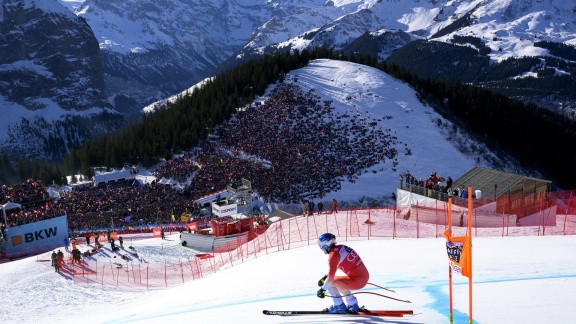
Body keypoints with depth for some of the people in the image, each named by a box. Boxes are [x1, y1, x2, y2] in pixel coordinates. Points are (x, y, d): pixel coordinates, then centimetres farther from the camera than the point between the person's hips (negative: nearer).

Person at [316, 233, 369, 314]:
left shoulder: (333, 255, -14)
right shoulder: (341, 247, 11)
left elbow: (330, 277, -16)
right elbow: (334, 267, 29)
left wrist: (322, 289, -3)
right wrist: (325, 277, 31)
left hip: (357, 280, -9)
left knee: (330, 283, -1)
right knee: (338, 283, 28)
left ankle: (339, 307, 12)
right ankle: (353, 306, 33)